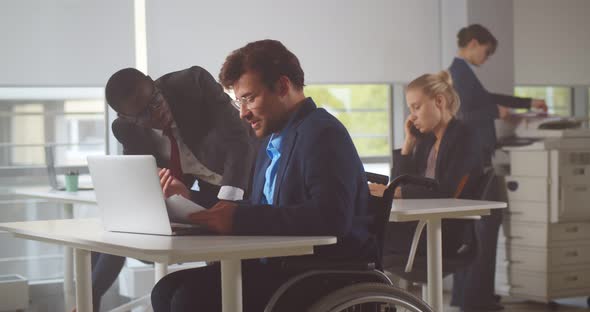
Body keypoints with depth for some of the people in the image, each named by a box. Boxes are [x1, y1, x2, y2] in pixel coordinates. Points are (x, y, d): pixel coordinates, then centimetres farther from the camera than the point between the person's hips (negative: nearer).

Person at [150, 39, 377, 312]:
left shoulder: (322, 133, -12)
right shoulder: (271, 141, 17)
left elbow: (332, 217, -27)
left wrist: (239, 218, -28)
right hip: (278, 268, 9)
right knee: (168, 289, -4)